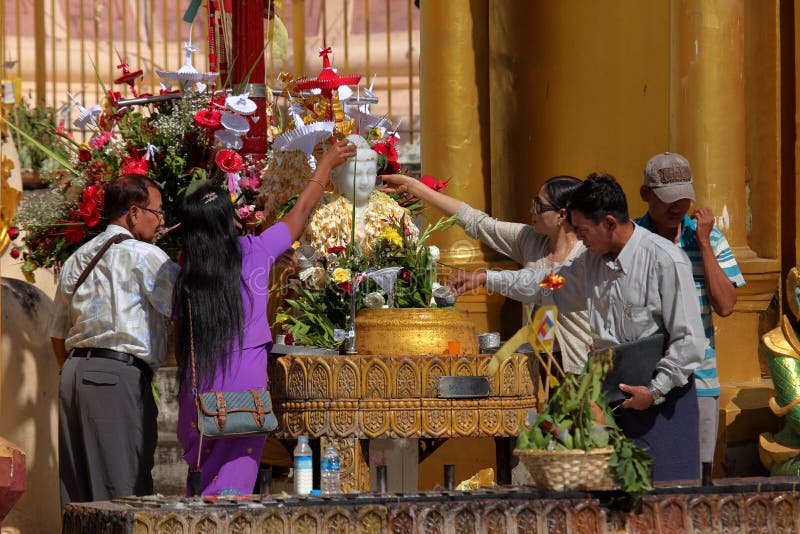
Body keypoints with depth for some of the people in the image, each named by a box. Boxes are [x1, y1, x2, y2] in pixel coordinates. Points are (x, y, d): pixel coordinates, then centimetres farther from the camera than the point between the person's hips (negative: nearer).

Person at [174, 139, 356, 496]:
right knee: (232, 483, -3)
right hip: (245, 386, -3)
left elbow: (180, 343, 7)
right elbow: (301, 211, 13)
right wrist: (327, 162, 26)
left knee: (201, 480, 12)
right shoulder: (254, 252, -1)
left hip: (198, 389, 3)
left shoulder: (186, 279, 4)